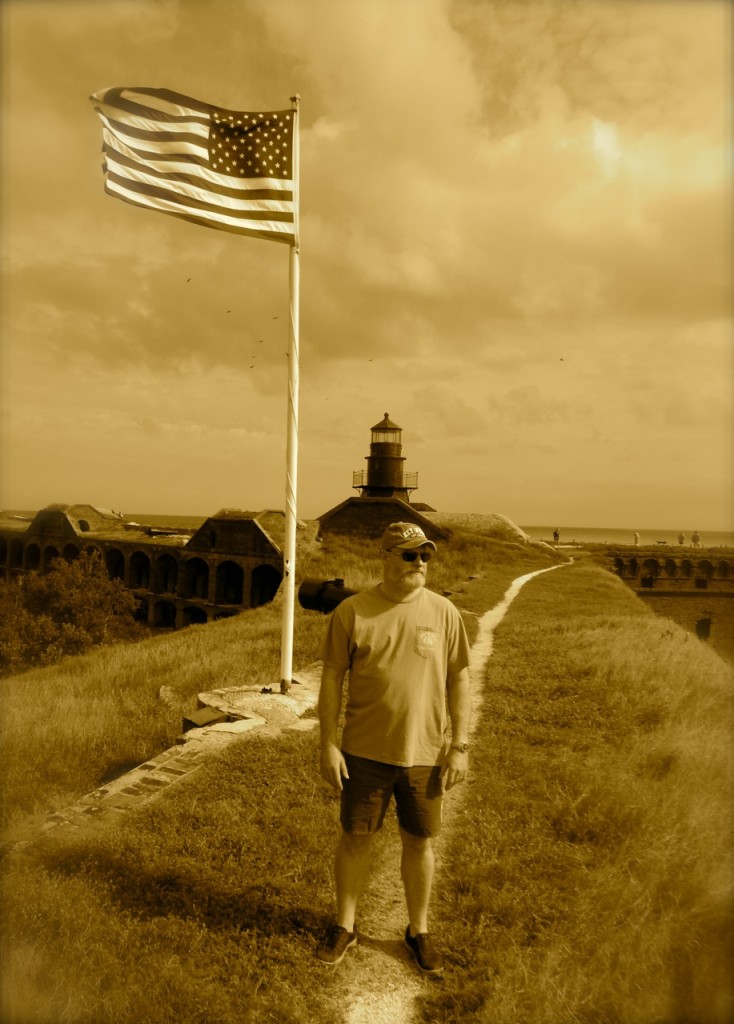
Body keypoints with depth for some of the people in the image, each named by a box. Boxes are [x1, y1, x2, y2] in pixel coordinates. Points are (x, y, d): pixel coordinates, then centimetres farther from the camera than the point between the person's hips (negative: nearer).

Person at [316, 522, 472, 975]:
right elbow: (332, 678, -3)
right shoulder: (352, 611, -8)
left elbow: (459, 682, 1)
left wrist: (460, 747, -1)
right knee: (355, 838, 13)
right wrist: (329, 745, -5)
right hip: (364, 752, -1)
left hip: (424, 753, 1)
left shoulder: (444, 612, -4)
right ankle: (345, 926, 36)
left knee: (420, 842, 14)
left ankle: (419, 930, 37)